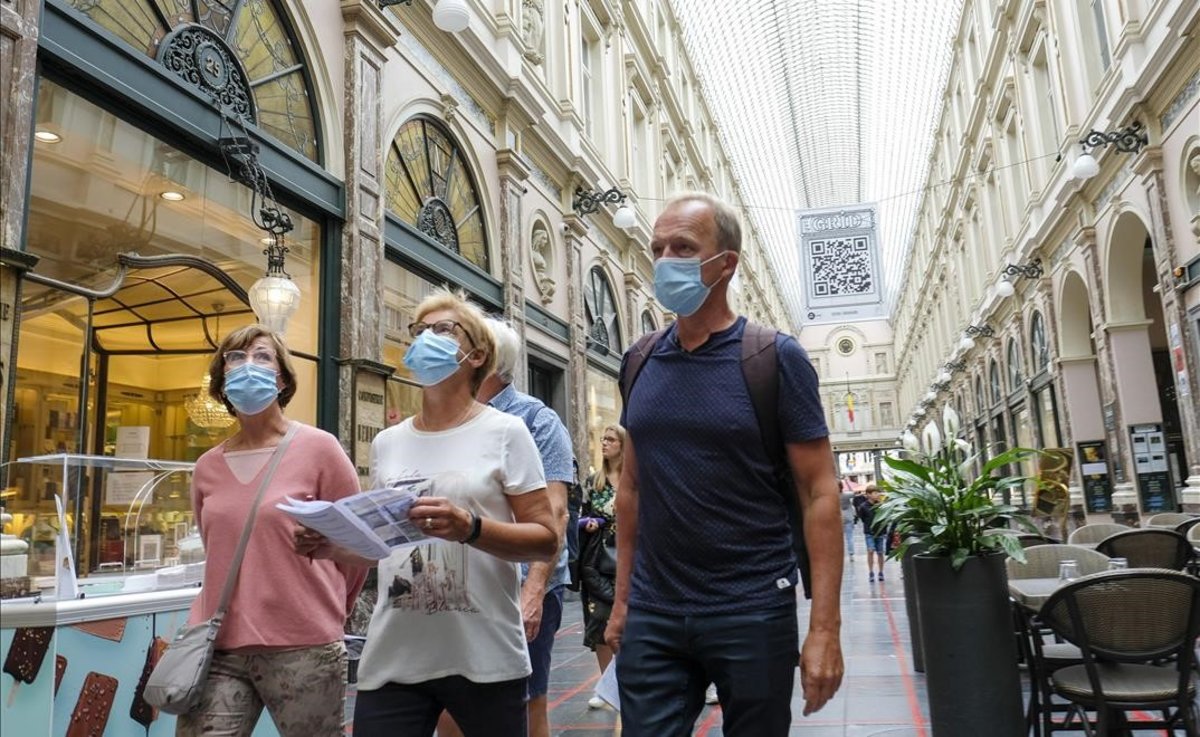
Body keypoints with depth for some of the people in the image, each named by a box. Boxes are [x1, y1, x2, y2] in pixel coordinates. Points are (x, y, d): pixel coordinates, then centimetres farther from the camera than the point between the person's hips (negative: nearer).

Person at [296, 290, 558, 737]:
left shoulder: (504, 432, -4)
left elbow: (547, 540, -8)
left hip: (484, 658, -3)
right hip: (392, 660, 4)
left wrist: (469, 528, -23)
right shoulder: (387, 443, 10)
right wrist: (333, 547, -2)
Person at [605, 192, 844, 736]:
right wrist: (621, 600, 10)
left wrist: (824, 629, -14)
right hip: (652, 616, 3)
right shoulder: (640, 363, 6)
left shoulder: (775, 358, -7)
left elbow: (820, 493, -9)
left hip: (753, 611, -3)